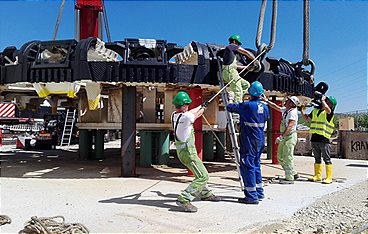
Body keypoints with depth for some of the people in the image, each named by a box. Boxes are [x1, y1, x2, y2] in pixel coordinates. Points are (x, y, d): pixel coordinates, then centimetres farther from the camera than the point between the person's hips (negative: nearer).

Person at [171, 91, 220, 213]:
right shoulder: (186, 117, -23)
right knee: (203, 175, -10)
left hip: (181, 151, 10)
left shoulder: (174, 115, 1)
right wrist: (203, 108, 21)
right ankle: (184, 199, -17)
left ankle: (205, 194, 43)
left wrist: (201, 106, 32)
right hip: (187, 151, -10)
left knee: (201, 173, 25)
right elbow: (197, 115, -1)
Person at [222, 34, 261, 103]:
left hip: (231, 72, 9)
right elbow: (246, 52, 0)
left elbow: (235, 66, 29)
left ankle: (232, 96, 1)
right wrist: (256, 61, 7)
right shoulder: (232, 46, 3)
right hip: (230, 72, -9)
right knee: (238, 92, -12)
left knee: (246, 84, 13)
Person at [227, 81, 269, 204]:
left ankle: (252, 196, -1)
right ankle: (259, 192, 28)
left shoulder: (246, 106, -16)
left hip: (249, 142, -8)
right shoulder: (264, 107, 6)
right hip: (260, 141, 8)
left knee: (247, 166, -3)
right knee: (256, 165, 19)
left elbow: (230, 107, -8)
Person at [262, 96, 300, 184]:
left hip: (290, 136, -10)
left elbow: (289, 127, -24)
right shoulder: (285, 110, 11)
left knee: (288, 158, -6)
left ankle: (289, 178, 2)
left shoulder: (293, 113, -16)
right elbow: (275, 107, 26)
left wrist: (281, 136, -28)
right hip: (284, 137, 10)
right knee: (280, 157, 12)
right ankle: (293, 173, 21)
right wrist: (266, 101, 23)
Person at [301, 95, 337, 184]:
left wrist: (322, 99, -12)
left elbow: (327, 109, -28)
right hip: (314, 139, 6)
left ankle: (329, 177, 5)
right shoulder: (315, 111, 15)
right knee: (317, 158, 14)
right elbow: (306, 118, 26)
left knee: (327, 159, 0)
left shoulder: (330, 113, -4)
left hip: (324, 140, -6)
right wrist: (301, 110, 16)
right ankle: (317, 176, 23)